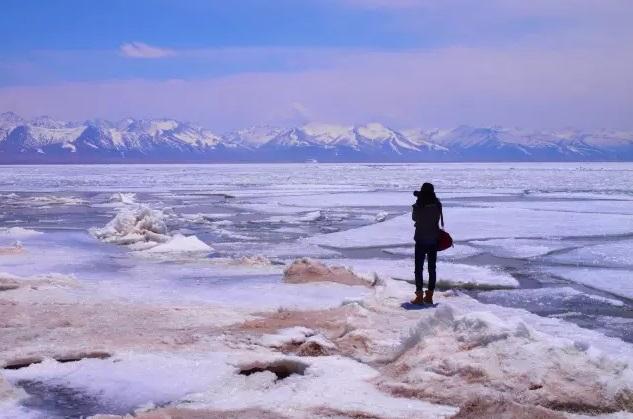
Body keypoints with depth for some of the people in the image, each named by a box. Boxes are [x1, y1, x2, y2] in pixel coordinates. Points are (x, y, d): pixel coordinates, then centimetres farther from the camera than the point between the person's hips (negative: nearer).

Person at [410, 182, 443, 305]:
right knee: (432, 268, 11)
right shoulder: (437, 205, -5)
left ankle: (419, 296, -2)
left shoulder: (418, 206, -16)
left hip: (421, 240, -4)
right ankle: (429, 296, 13)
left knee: (418, 268, 3)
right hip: (434, 240, 4)